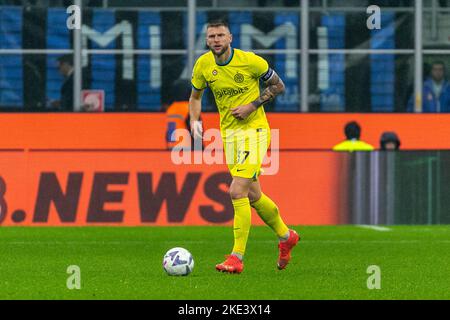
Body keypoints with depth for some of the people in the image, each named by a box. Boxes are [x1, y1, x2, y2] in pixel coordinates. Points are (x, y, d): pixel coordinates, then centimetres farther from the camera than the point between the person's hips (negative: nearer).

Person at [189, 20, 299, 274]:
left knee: (237, 192, -18)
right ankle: (286, 236, 39)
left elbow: (278, 86, -1)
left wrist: (252, 105, -13)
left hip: (254, 130, -6)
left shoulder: (250, 61, -13)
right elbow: (196, 96, 16)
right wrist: (195, 120, -3)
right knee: (253, 196, 15)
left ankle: (237, 257, -14)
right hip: (229, 133, 6)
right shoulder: (203, 65, 0)